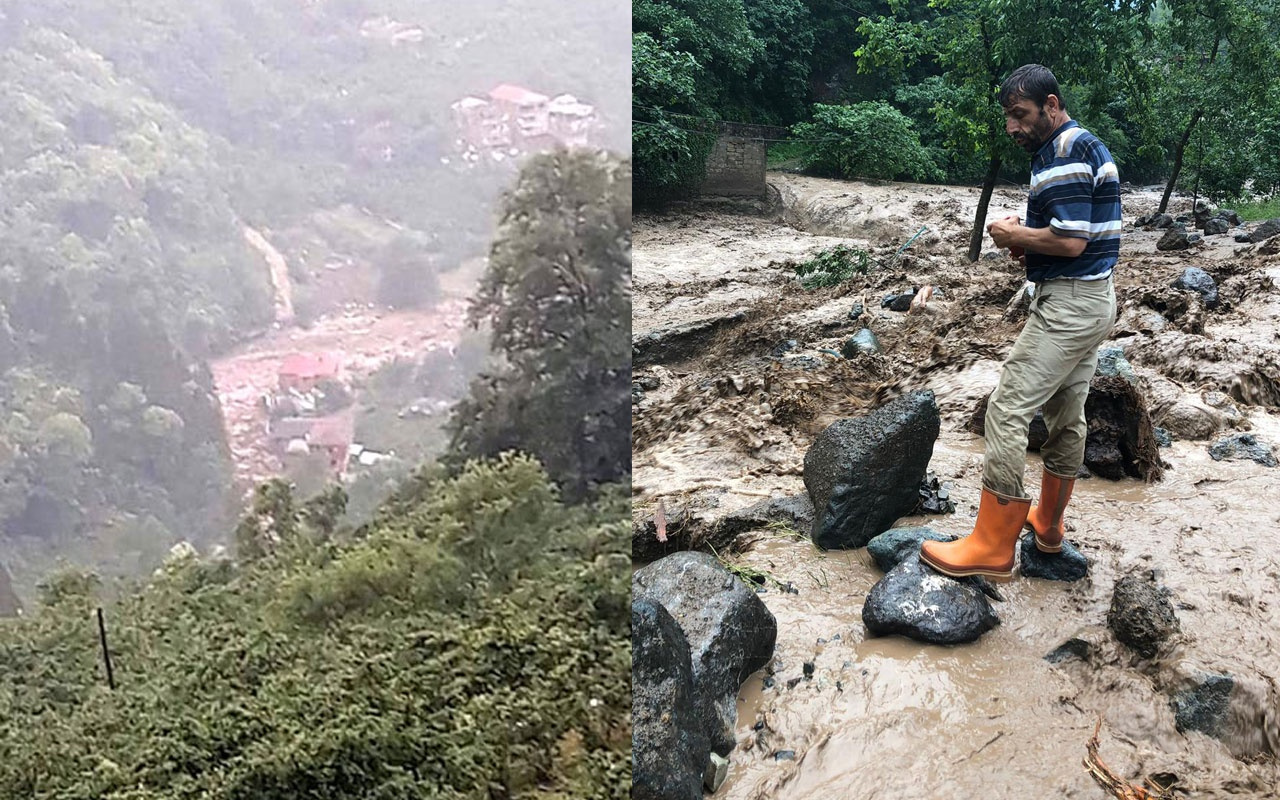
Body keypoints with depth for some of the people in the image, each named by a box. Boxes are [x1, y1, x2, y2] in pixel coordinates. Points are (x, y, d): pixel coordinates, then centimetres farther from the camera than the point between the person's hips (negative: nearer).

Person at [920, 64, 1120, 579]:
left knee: (1008, 412, -10)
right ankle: (1048, 523, 31)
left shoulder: (1063, 154, -17)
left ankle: (993, 546, -6)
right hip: (1095, 299, 11)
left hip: (1067, 303, -11)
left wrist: (1014, 235, -10)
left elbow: (1070, 240, -25)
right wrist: (1027, 239, 5)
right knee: (1066, 412, 17)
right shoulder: (1088, 146, 16)